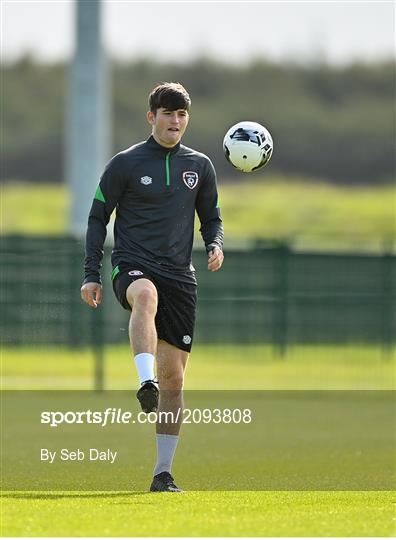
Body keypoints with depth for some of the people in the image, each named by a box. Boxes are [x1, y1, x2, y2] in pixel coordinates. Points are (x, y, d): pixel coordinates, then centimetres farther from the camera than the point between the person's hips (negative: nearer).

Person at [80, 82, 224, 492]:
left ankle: (163, 473, 9)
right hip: (131, 266, -4)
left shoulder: (200, 166, 12)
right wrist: (92, 274, -2)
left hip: (179, 276, 4)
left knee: (173, 378, 1)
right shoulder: (125, 163, 2)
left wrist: (215, 245, -1)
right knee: (146, 295, -43)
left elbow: (211, 218, 22)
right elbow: (98, 216, 5)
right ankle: (146, 383, -59)